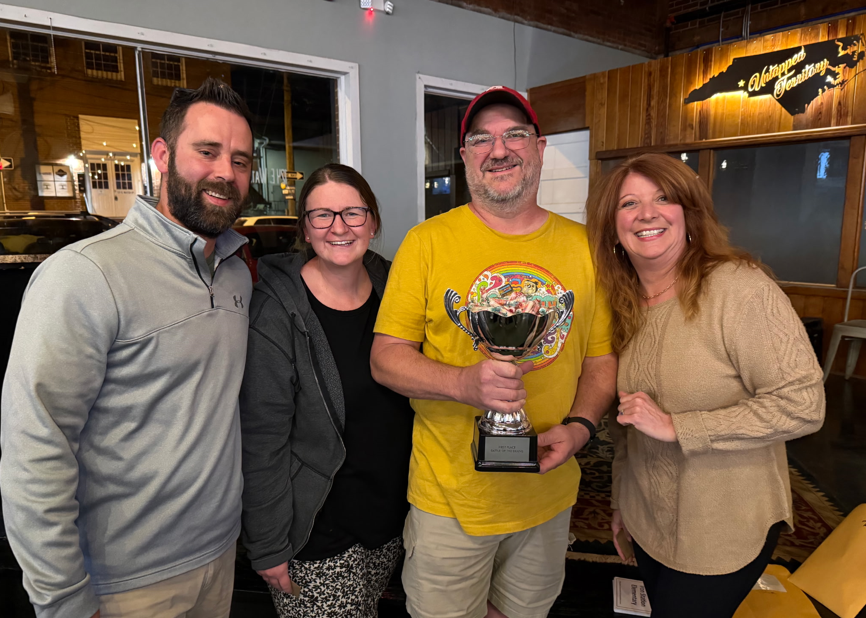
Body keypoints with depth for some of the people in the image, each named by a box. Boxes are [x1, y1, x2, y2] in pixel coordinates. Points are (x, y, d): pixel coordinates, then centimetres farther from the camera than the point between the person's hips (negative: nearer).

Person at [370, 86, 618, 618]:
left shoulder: (582, 245, -1)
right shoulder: (427, 242, -9)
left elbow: (602, 358, 6)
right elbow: (386, 357, -9)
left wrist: (581, 425, -12)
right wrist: (464, 383, -26)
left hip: (549, 493, 3)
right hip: (450, 495, -2)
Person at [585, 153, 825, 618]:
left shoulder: (740, 287, -20)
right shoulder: (624, 303, 0)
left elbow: (803, 405, -23)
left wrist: (673, 425, -25)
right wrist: (620, 497, 15)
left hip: (723, 533, -5)